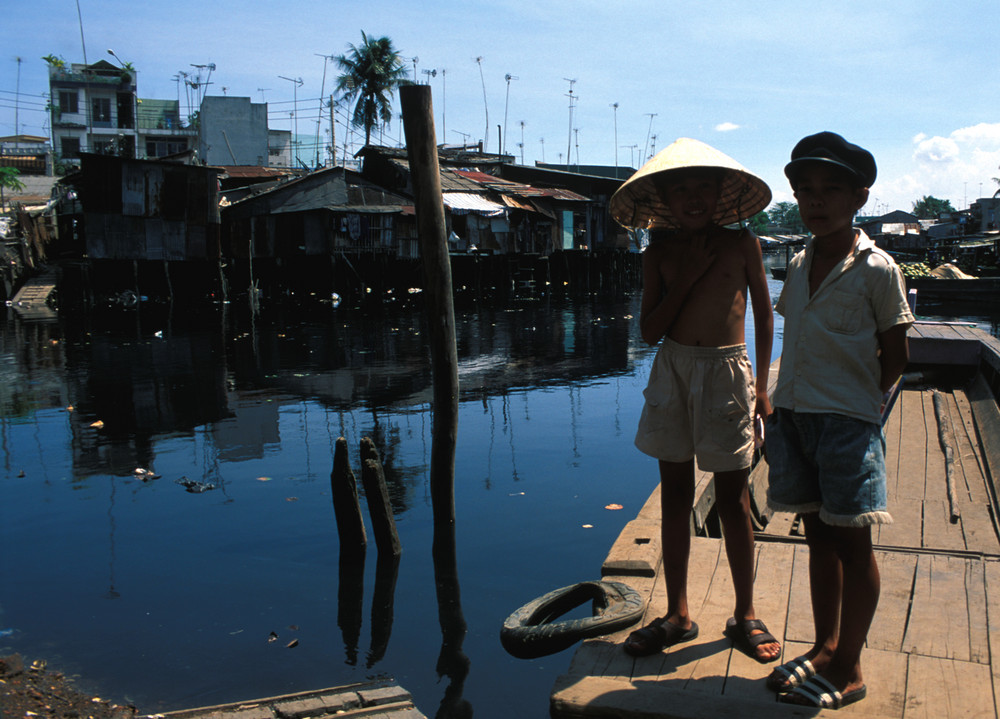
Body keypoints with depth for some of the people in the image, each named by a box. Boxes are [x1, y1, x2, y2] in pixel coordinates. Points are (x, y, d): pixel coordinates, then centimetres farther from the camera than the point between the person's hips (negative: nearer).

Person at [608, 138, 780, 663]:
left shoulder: (741, 245, 0)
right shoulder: (660, 255, 3)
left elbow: (763, 315, 7)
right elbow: (649, 331, -3)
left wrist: (761, 386, 4)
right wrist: (685, 278, -11)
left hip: (726, 373, -2)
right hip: (672, 370, 2)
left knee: (732, 500, 3)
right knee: (675, 496, 8)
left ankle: (744, 615, 19)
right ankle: (677, 615, 20)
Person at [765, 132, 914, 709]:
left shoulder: (876, 268, -8)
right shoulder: (800, 264, 9)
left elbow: (896, 355, -3)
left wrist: (861, 402, 3)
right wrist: (784, 409, 10)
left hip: (846, 418, -6)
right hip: (793, 415, 6)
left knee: (852, 542, 2)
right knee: (819, 536, 14)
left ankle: (849, 669, 13)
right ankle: (825, 647, 26)